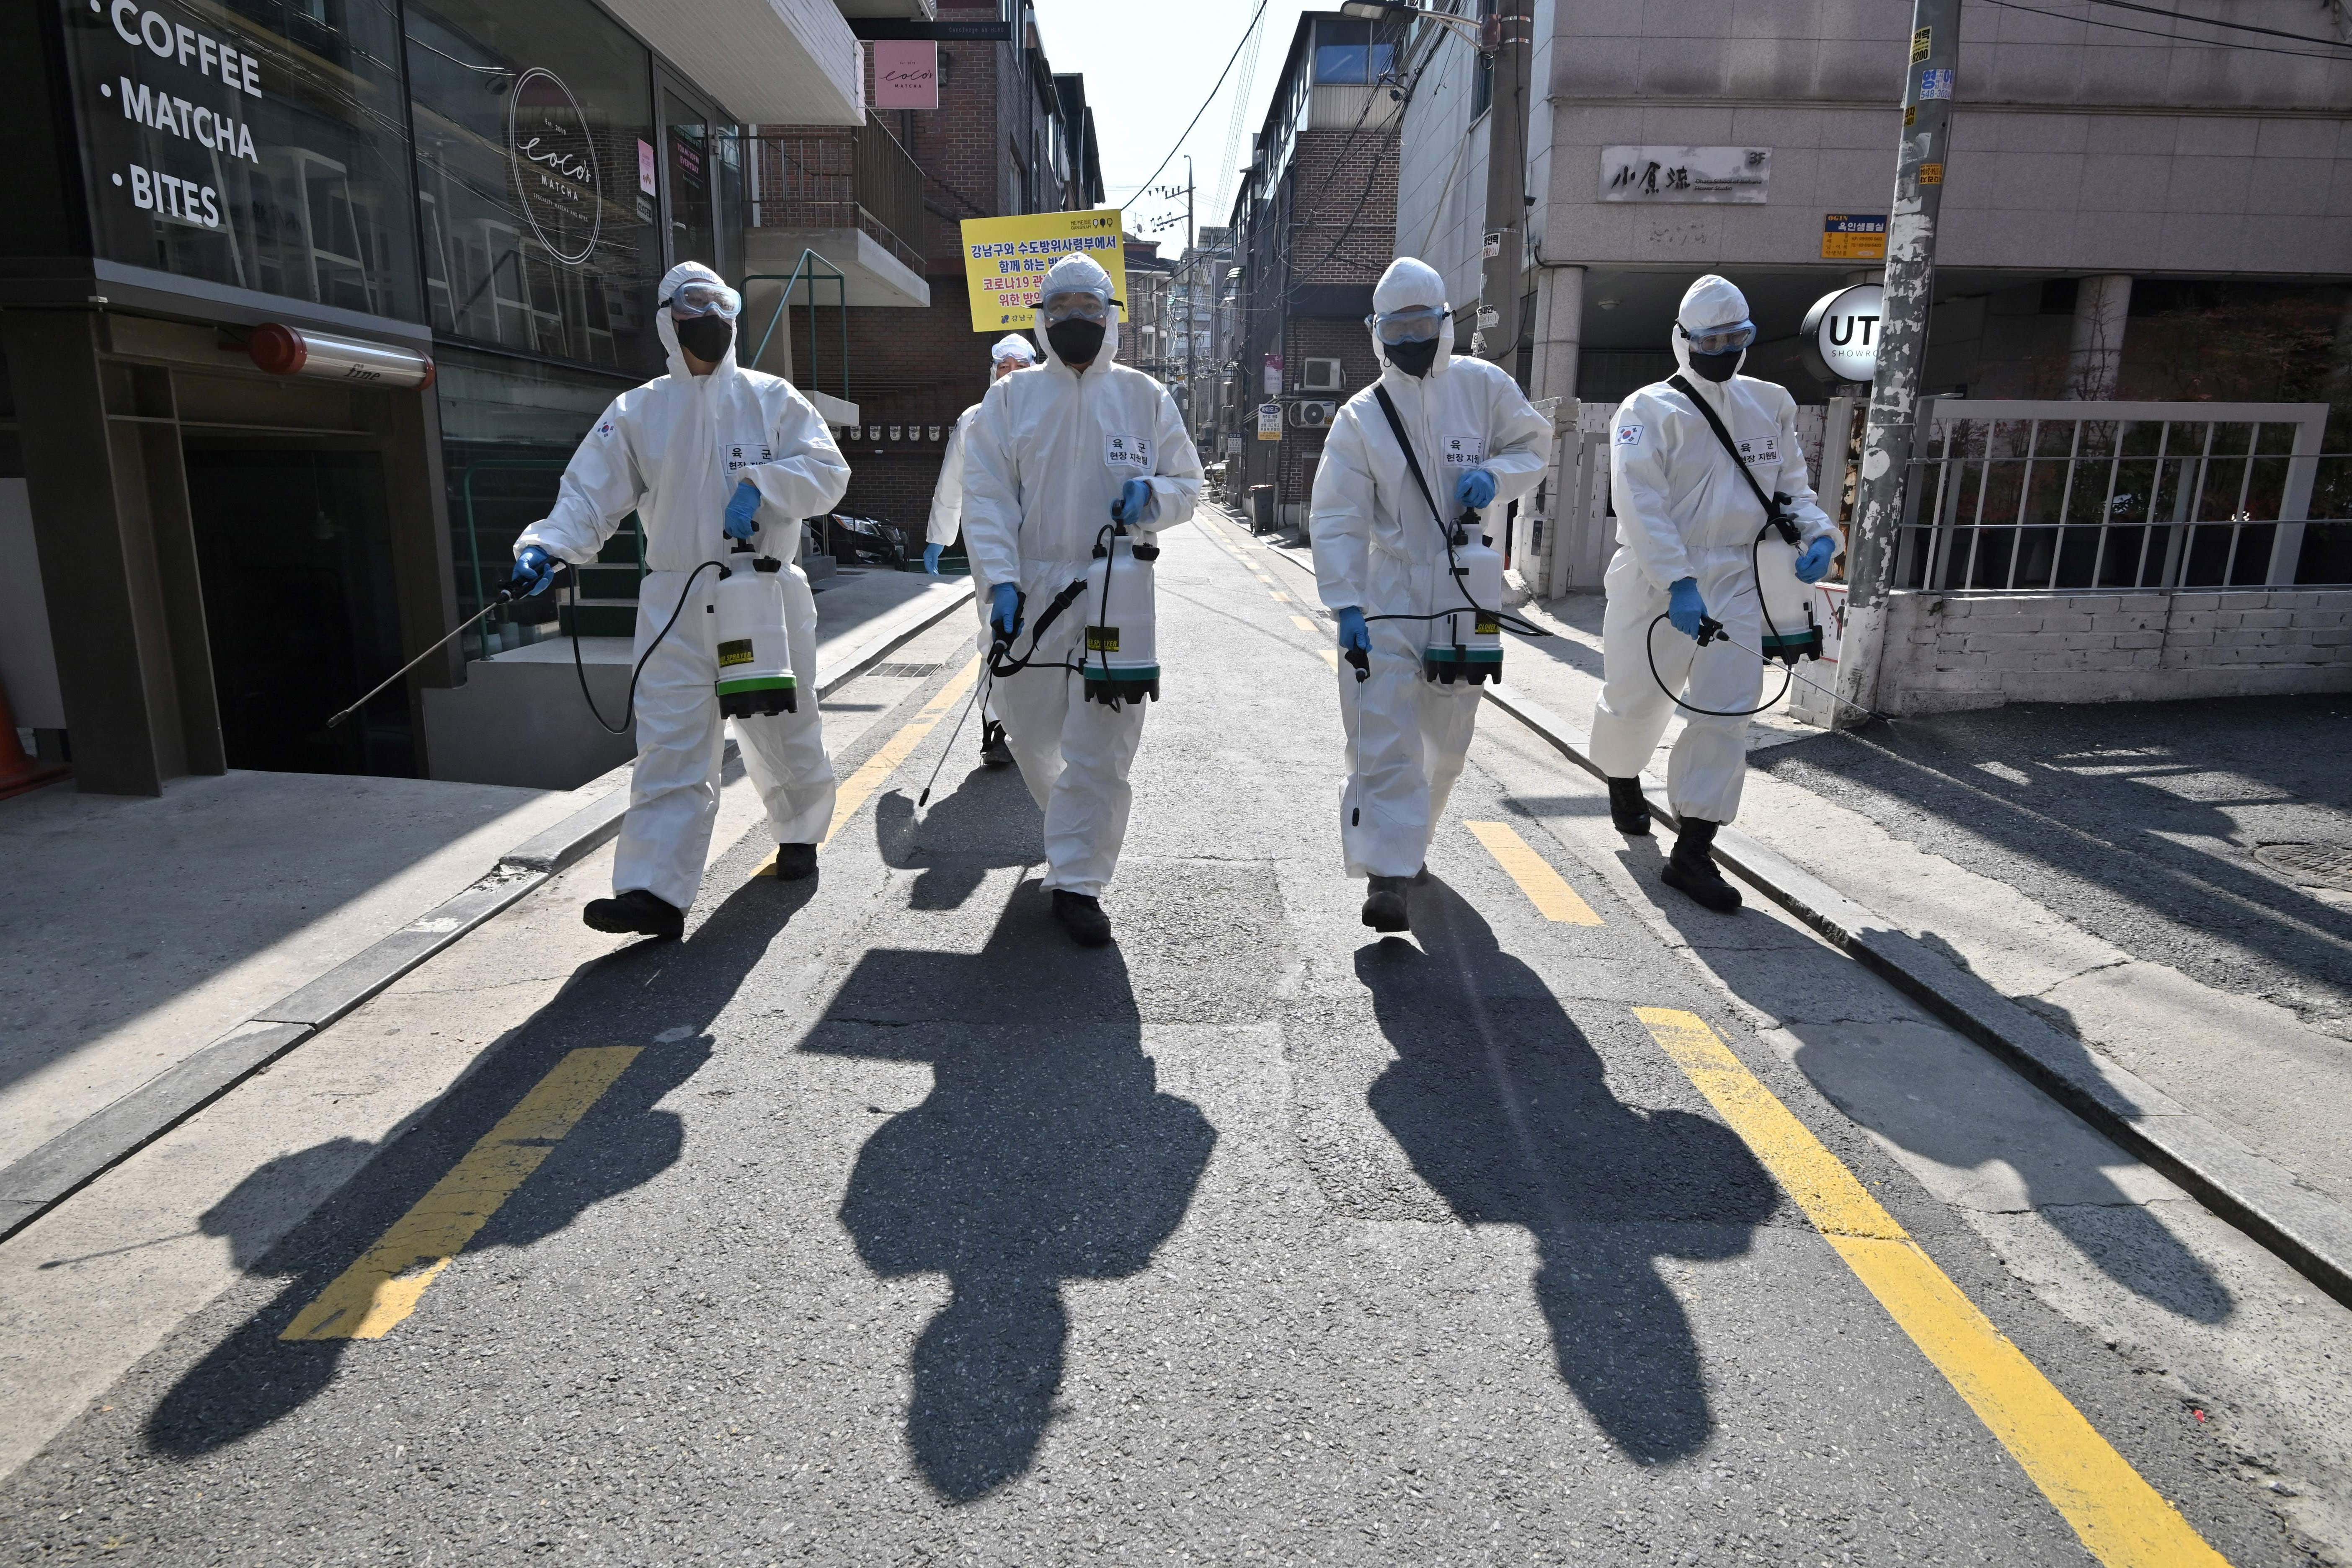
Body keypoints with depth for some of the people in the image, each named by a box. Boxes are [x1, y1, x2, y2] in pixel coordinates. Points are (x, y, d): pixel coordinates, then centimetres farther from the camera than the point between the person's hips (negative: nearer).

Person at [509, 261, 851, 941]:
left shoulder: (771, 398, 5)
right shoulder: (637, 411, 7)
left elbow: (828, 473, -5)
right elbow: (591, 497, 1)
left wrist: (761, 485, -21)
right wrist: (547, 547, -17)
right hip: (676, 603, 1)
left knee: (785, 731, 13)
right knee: (670, 747, -6)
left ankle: (799, 835, 38)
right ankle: (654, 891, -7)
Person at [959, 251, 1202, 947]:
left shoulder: (1145, 398, 9)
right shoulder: (1010, 399, 7)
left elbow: (1187, 483, 13)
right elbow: (987, 496, -1)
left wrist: (1153, 495, -12)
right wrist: (1001, 582, -14)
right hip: (1033, 591, 1)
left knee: (1101, 747, -4)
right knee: (1030, 731, 12)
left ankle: (1077, 883, 5)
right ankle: (1072, 822, 42)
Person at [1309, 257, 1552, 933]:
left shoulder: (1484, 387, 1)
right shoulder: (1361, 417, -4)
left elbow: (1534, 444, 13)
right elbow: (1337, 521, -8)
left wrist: (1496, 476, -11)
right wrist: (1345, 607, -17)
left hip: (1465, 595, 3)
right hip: (1388, 601, -3)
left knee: (1447, 739, 15)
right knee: (1385, 740, -11)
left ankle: (1409, 839, 38)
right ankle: (1387, 875, -8)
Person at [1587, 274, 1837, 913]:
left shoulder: (1770, 405, 13)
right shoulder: (1650, 410, -6)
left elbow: (1791, 483, 22)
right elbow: (1641, 506, -17)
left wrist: (1816, 531, 1)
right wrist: (1678, 581, -28)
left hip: (1734, 583, 4)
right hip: (1656, 584, -4)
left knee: (1726, 713, -6)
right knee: (1635, 700, 10)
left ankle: (1692, 853, -1)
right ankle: (1623, 782, 44)